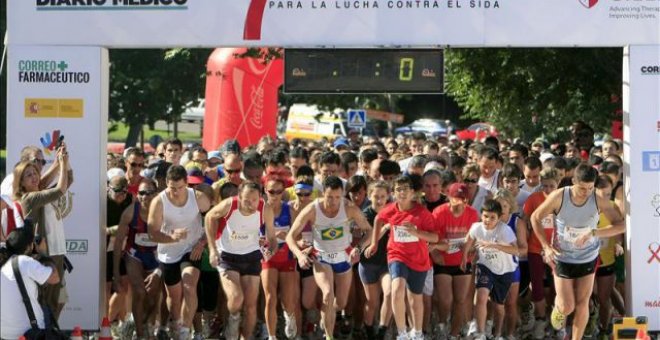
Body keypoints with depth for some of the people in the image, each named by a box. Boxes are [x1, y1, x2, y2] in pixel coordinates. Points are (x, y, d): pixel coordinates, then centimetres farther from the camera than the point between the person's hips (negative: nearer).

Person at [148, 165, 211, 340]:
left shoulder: (198, 198, -14)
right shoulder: (159, 202, -18)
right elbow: (153, 233, -19)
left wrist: (202, 242, -10)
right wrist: (172, 237, -37)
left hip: (192, 250, -1)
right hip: (168, 253, 1)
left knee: (189, 288, -22)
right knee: (174, 296, 13)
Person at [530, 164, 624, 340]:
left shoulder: (599, 201, -19)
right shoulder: (558, 197, -22)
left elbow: (621, 225, -22)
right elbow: (535, 218, -7)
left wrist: (593, 233, -34)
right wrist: (546, 246, -13)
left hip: (588, 259, 1)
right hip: (563, 258, -1)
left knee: (582, 304, 6)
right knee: (567, 307, -2)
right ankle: (558, 306, 35)